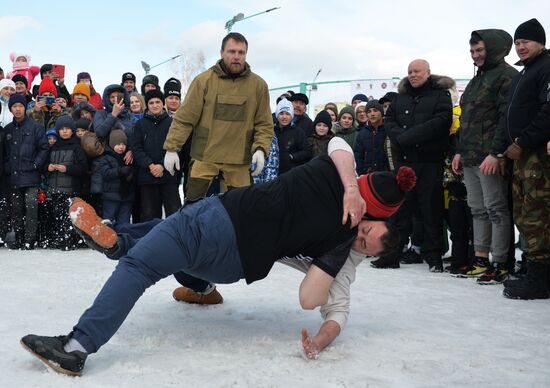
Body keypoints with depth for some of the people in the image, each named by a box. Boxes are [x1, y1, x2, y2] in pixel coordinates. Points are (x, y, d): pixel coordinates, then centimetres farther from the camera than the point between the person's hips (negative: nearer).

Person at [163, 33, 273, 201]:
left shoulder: (258, 85, 4)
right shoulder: (204, 80, -1)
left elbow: (264, 124, 6)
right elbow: (184, 119, 0)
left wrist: (261, 149, -9)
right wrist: (172, 148, -5)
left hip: (239, 161, 2)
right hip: (204, 157, -1)